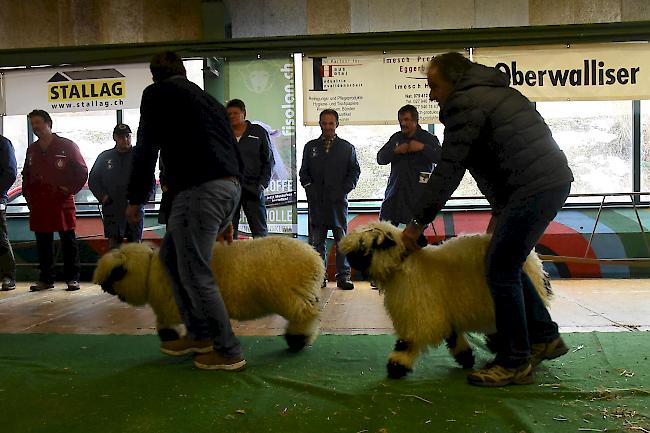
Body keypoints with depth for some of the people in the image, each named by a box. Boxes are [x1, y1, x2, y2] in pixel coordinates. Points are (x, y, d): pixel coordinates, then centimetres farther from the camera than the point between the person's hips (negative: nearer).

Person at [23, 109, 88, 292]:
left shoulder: (67, 146, 0)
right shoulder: (32, 150, 15)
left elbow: (82, 172, 1)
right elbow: (26, 176, 24)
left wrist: (70, 190, -6)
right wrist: (28, 196, 12)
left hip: (62, 203, -5)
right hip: (38, 205, 5)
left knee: (68, 241, 0)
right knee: (43, 243, 8)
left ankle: (72, 278, 6)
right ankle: (46, 279, 17)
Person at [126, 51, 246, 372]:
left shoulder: (157, 92, 8)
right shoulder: (206, 98, 29)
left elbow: (146, 148, -2)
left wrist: (135, 198, 8)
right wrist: (227, 219, 31)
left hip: (199, 189, -9)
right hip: (230, 187, 9)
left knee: (196, 274, -2)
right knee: (171, 254, 20)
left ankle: (229, 353, 6)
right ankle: (199, 335, 25)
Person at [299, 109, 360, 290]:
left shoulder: (347, 148, 10)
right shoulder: (310, 147, 14)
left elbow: (355, 171, 9)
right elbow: (304, 171, 15)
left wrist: (345, 189, -4)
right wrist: (309, 187, 0)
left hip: (338, 200, -1)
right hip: (316, 201, 1)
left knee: (342, 240, 0)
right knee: (317, 240, 2)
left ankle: (343, 276, 6)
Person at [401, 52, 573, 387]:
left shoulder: (465, 102, -8)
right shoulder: (494, 92, 23)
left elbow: (448, 170, -12)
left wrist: (418, 222, -7)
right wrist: (501, 211, 22)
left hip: (533, 188, -10)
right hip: (555, 180, 10)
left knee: (501, 270, -4)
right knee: (506, 263, 17)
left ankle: (514, 362, 5)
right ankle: (545, 337, 26)